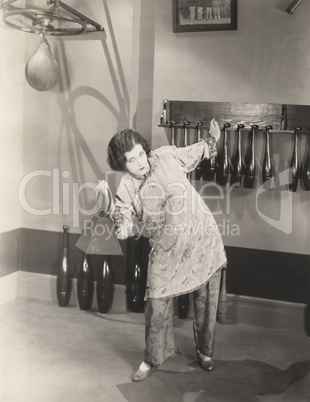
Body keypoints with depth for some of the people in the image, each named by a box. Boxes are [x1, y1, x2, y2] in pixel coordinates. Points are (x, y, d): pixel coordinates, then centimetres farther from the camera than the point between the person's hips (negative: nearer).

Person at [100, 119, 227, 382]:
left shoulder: (166, 156, -7)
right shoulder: (126, 189, -8)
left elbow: (194, 154, 13)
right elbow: (125, 231, -10)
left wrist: (212, 141, -1)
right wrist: (115, 213, -29)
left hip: (202, 240, 1)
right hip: (167, 252, 0)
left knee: (206, 302, 12)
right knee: (157, 306, 2)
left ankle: (205, 351, 37)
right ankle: (154, 359, 29)